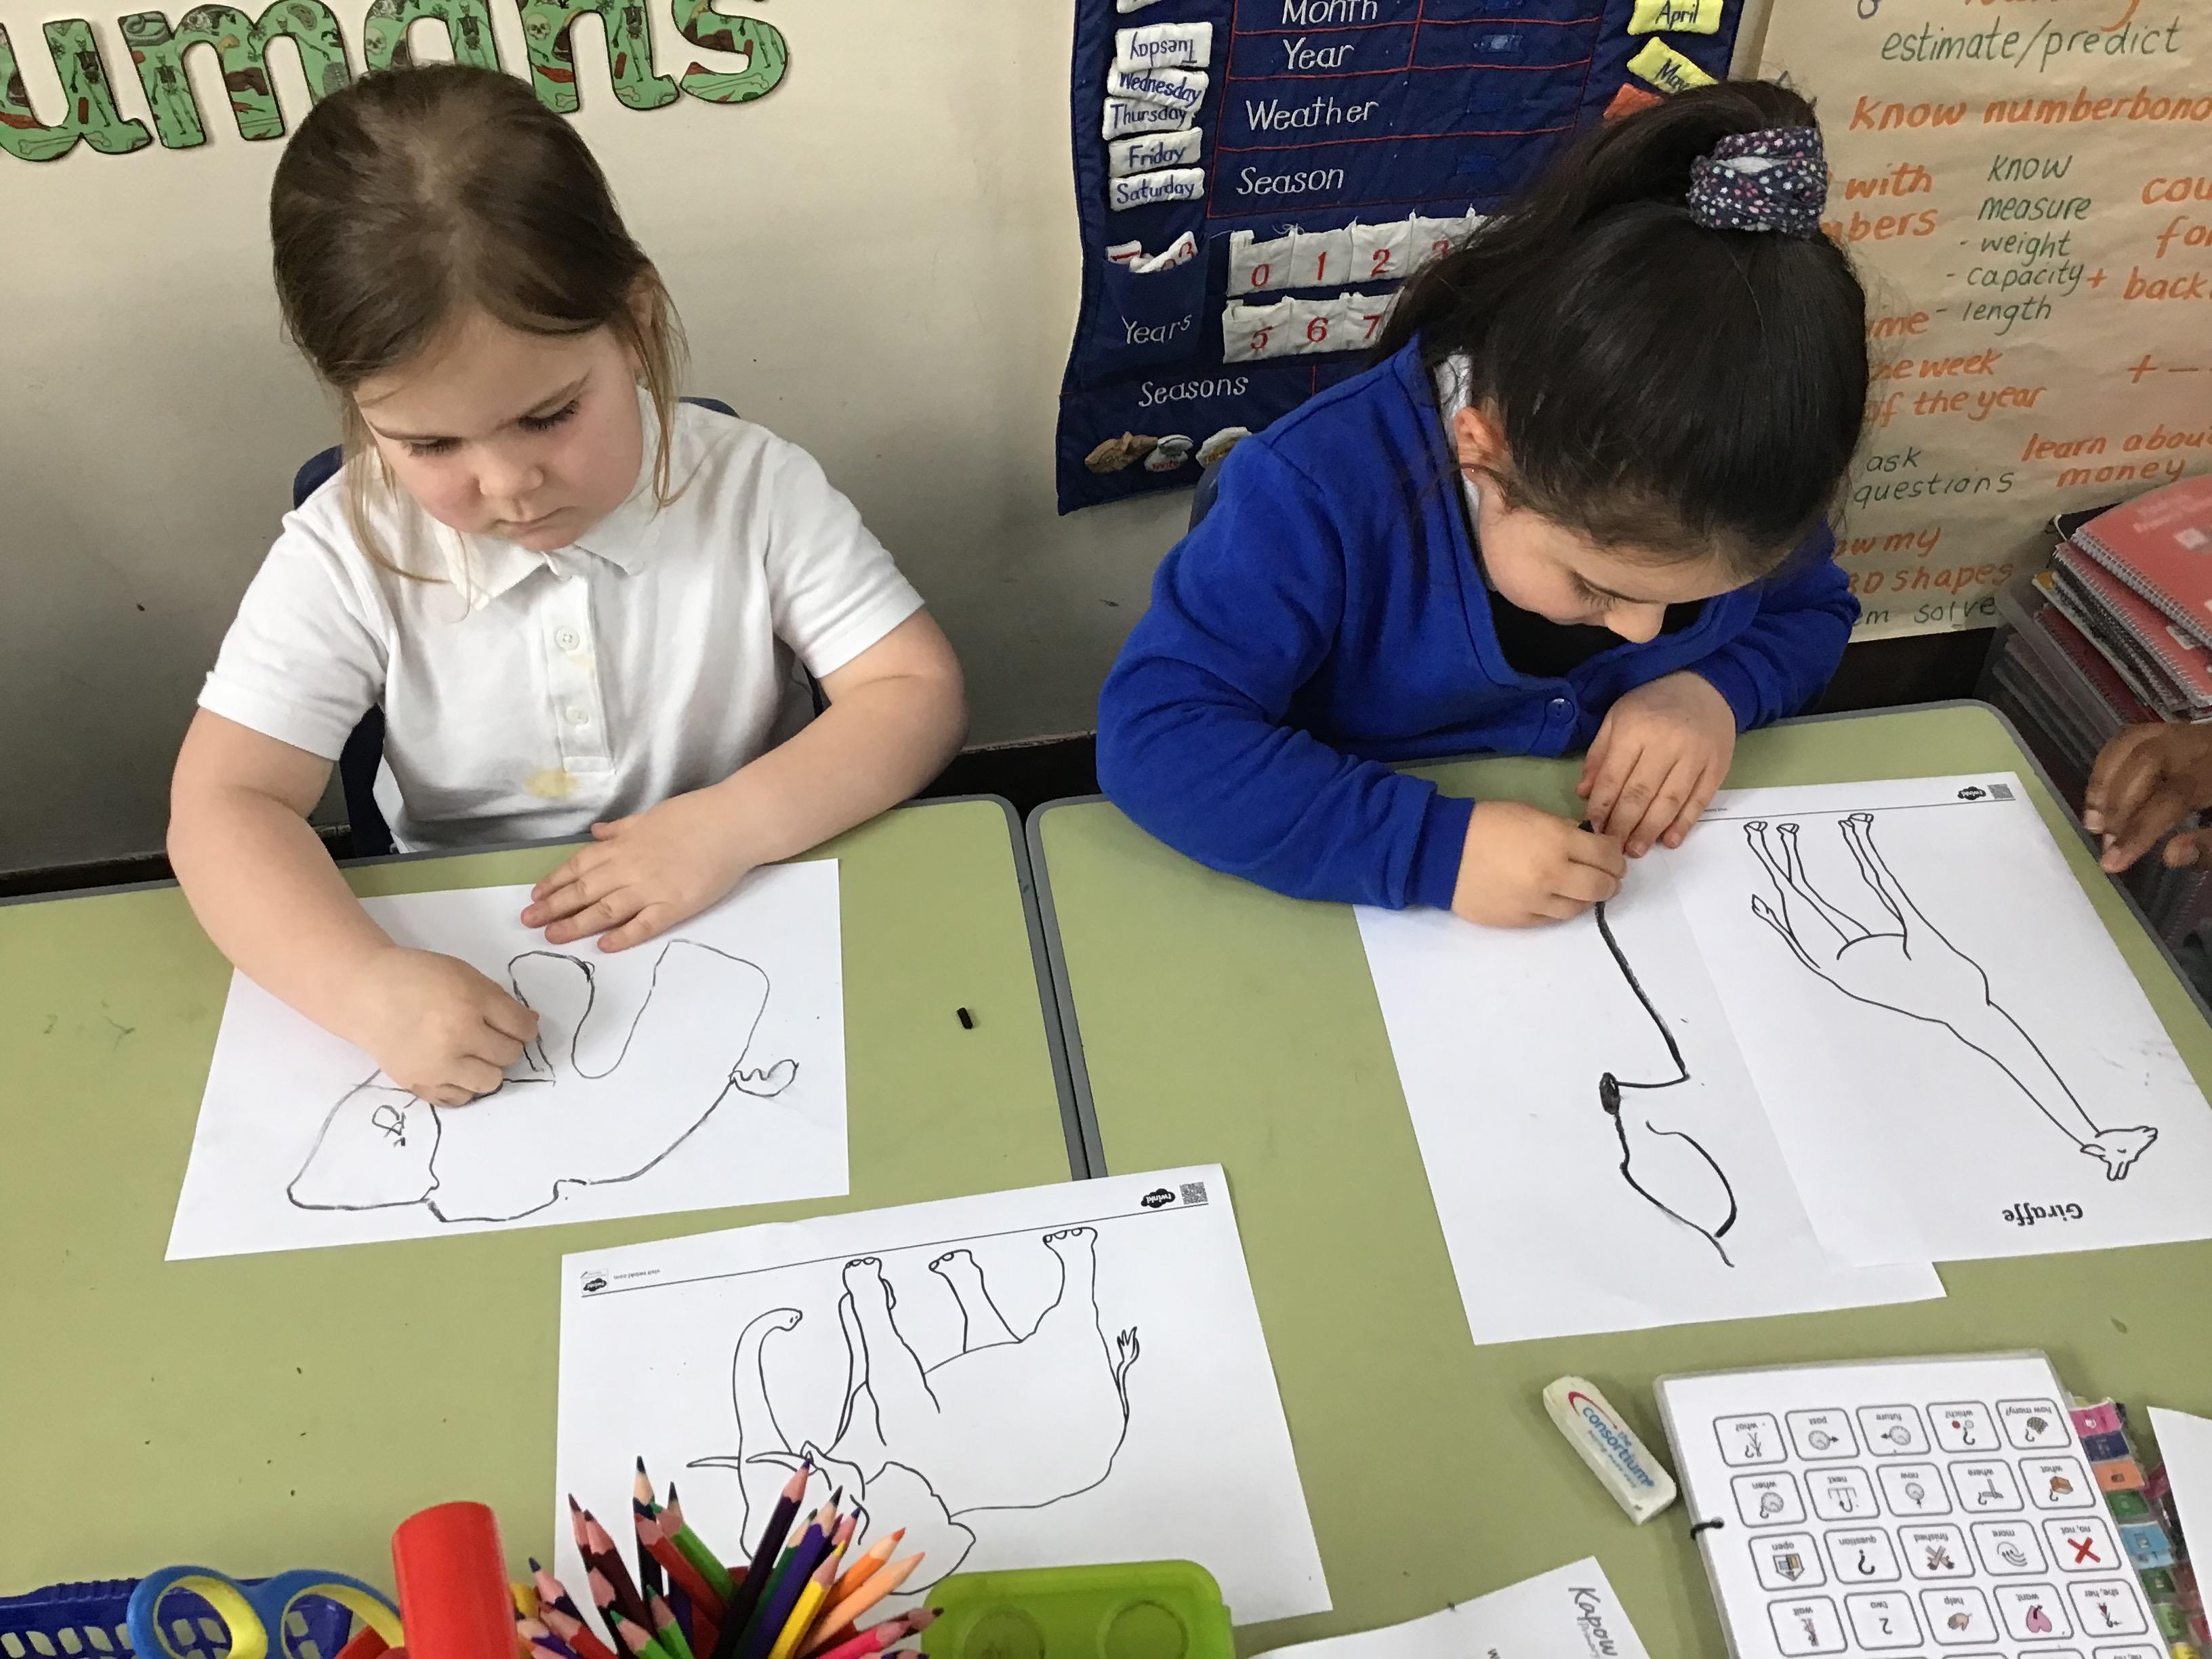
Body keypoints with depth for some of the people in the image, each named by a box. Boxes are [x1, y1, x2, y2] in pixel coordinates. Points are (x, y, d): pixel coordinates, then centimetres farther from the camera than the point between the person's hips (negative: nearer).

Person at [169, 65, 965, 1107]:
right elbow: (222, 807, -13)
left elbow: (918, 695, -10)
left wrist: (732, 826, -25)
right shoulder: (347, 553, -9)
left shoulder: (751, 486, -10)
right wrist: (369, 988, -31)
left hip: (749, 947, -1)